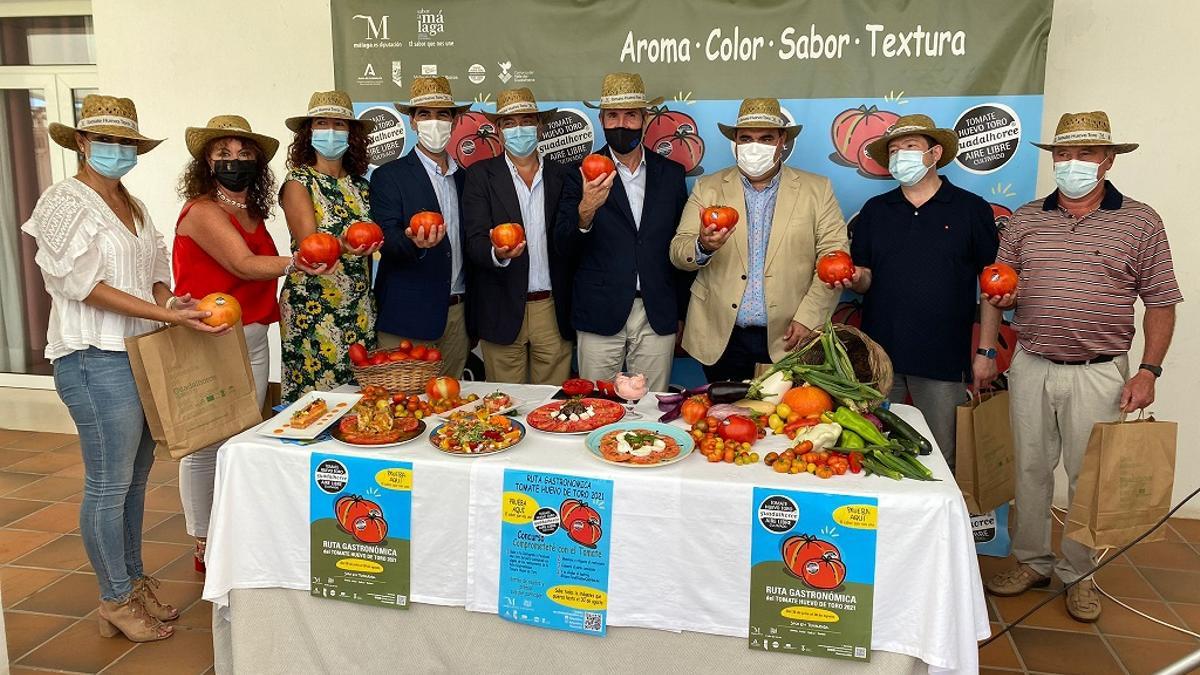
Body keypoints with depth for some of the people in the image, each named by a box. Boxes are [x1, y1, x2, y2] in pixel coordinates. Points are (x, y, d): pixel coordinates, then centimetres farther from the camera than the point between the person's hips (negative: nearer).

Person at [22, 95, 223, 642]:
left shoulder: (133, 206, 16)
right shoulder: (65, 202, -7)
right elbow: (84, 284, -15)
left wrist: (168, 301, -5)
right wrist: (165, 314, -20)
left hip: (142, 354, 8)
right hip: (96, 360, -8)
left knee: (136, 477, 15)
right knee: (109, 484, 0)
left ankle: (134, 582, 28)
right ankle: (117, 602, 14)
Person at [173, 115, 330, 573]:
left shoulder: (253, 213, 13)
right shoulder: (202, 210, -10)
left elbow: (259, 271, 9)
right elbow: (243, 264, -22)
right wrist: (293, 264, -36)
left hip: (253, 339, 8)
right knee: (205, 445, 1)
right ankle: (205, 547, 15)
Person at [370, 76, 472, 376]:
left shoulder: (465, 177, 13)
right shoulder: (389, 176, -1)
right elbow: (387, 238, -11)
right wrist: (414, 242, -35)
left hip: (458, 314, 5)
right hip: (408, 316, -4)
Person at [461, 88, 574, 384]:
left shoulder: (562, 176, 9)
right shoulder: (480, 175, 2)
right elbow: (475, 241, -8)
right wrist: (497, 254, -27)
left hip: (553, 309, 2)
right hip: (503, 311, -2)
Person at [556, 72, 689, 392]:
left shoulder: (671, 173, 8)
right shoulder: (582, 175, 1)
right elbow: (564, 248, -4)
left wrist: (681, 314, 12)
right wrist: (585, 212, -24)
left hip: (658, 317, 2)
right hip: (600, 316, -2)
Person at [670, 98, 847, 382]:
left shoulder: (817, 190, 3)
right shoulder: (707, 188, 6)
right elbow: (678, 253, 0)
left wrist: (808, 319, -12)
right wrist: (703, 246, -23)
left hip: (787, 339, -1)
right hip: (722, 339, 1)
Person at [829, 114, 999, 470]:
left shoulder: (972, 209, 3)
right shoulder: (874, 210, 11)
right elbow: (865, 277, 12)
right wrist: (855, 280, -11)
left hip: (943, 357, -2)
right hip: (879, 350, 3)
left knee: (939, 458, 5)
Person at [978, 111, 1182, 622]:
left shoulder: (1140, 222, 0)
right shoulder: (1025, 221, 6)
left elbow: (1161, 304, 1)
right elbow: (996, 292, 11)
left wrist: (1148, 371, -7)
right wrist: (986, 352, 4)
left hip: (1099, 374, -2)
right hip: (1030, 368, 2)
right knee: (1030, 469, 10)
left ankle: (1078, 574, 21)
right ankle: (1031, 562, 25)